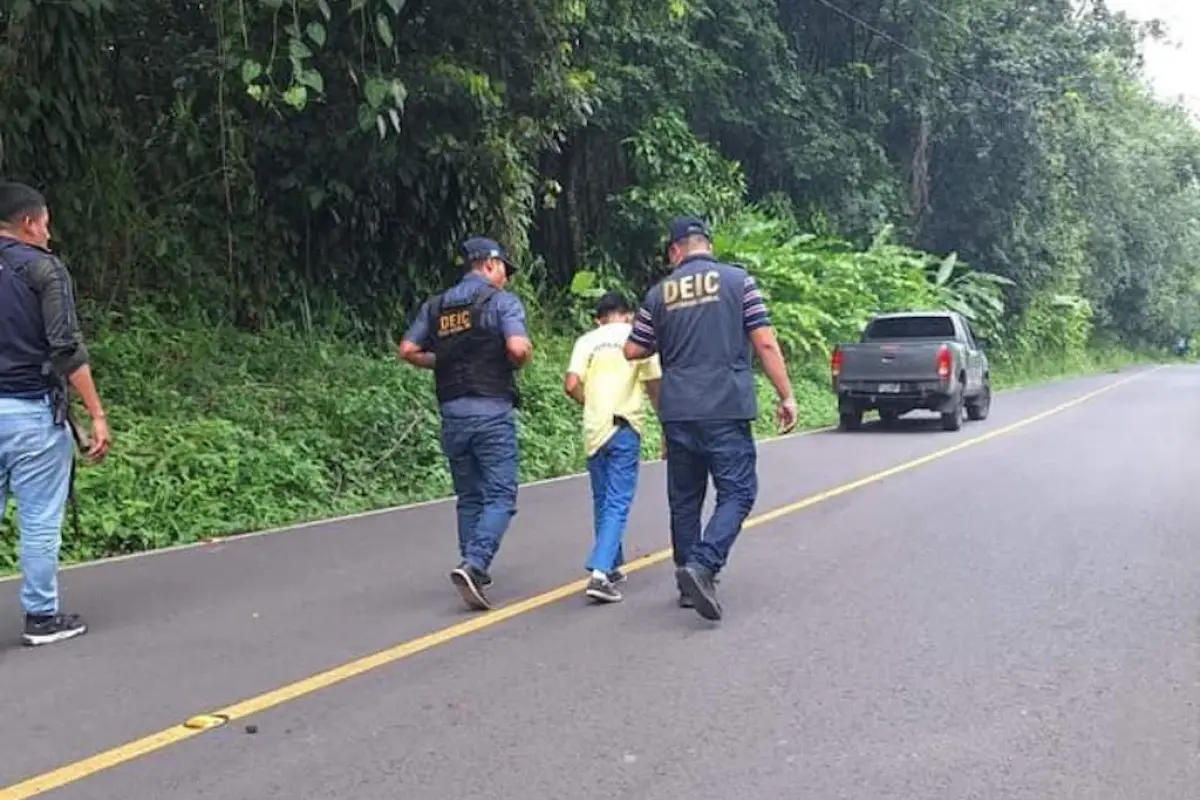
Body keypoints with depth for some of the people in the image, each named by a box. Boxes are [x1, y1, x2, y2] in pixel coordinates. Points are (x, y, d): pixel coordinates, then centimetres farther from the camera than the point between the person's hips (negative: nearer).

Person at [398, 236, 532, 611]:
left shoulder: (436, 305, 12)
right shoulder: (502, 301, -4)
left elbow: (408, 350, 7)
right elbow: (518, 348, -18)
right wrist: (522, 360, 3)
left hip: (452, 412, 6)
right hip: (492, 411, -5)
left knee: (469, 497, 16)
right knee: (500, 496, -4)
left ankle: (474, 570, 21)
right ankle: (473, 565, -21)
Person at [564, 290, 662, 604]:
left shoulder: (587, 340, 7)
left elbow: (571, 384, -3)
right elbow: (654, 386, -1)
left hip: (594, 429, 3)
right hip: (625, 427, -3)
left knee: (602, 501, 16)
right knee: (617, 503, -5)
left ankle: (612, 566, 28)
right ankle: (600, 573, -17)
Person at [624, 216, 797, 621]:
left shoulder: (659, 293, 7)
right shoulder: (738, 280, 0)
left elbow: (632, 351, 11)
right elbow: (765, 343, -5)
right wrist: (786, 395, 0)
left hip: (677, 411, 3)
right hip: (726, 409, -3)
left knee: (685, 498, 13)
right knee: (737, 492, 1)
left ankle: (689, 582, 19)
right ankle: (703, 565, -17)